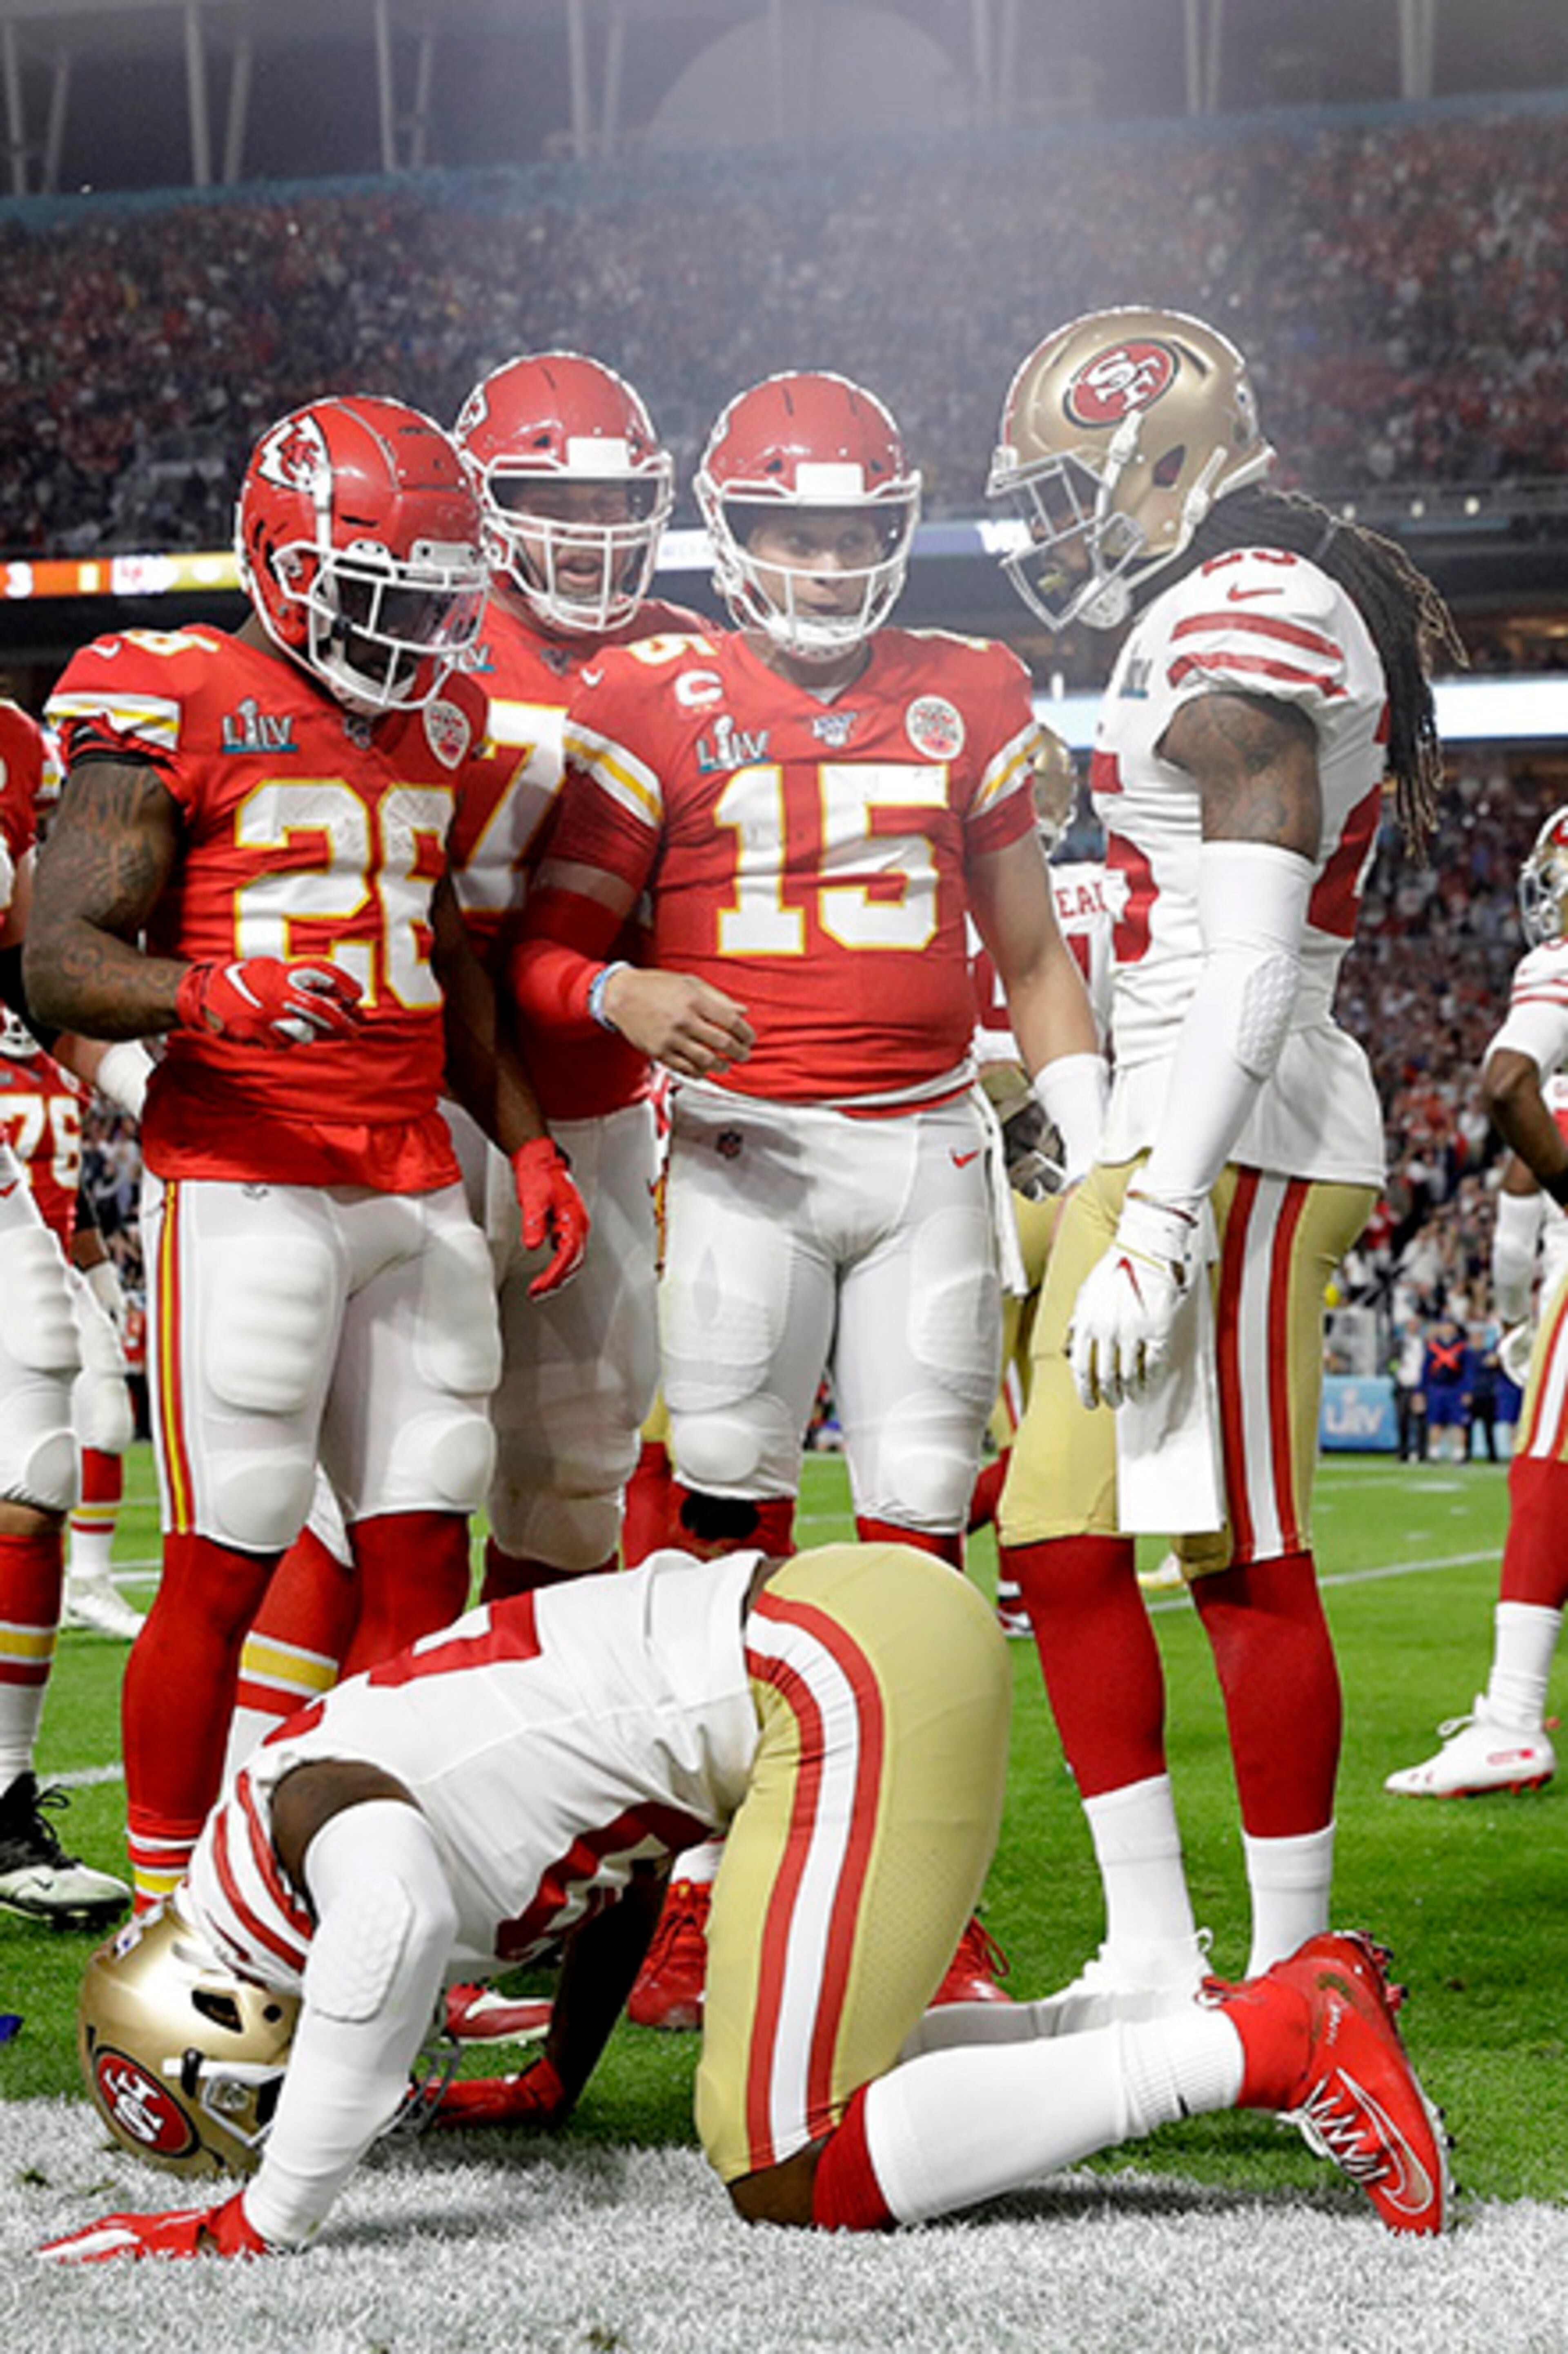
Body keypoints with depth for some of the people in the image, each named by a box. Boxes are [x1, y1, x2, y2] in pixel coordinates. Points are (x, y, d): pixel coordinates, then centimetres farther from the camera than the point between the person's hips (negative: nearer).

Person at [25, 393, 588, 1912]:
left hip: (414, 1190, 7)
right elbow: (60, 963, -12)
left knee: (424, 1556, 5)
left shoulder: (431, 722, 16)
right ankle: (164, 1914, 7)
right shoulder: (178, 714, -7)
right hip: (242, 1186, -7)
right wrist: (214, 999, -30)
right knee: (223, 1563, -4)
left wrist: (523, 1137, 21)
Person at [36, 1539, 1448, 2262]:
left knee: (792, 2181, -7)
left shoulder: (310, 1810, -8)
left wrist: (261, 2221, -23)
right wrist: (559, 2081, 40)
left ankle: (1268, 2044, -11)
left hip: (849, 1673, -10)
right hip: (864, 1612, 10)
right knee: (818, 2088, 17)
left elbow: (391, 1920, -33)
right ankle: (1269, 2014, 11)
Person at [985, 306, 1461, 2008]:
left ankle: (1295, 1979, 0)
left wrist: (1159, 1222, -24)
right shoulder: (1224, 617, 19)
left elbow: (1253, 960, -21)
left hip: (1232, 1133, -11)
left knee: (1248, 1565, -6)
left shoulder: (1244, 614, -13)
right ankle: (1150, 1960, 15)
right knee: (1062, 1538, 10)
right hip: (1168, 1130, 11)